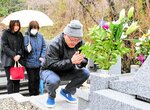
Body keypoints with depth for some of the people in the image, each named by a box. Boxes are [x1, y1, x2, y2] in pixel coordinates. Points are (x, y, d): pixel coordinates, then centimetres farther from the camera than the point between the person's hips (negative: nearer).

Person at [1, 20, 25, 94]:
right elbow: (4, 46, -7)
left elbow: (22, 47, 9)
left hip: (19, 60, 4)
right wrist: (13, 56, -15)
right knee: (10, 80, -5)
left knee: (17, 80, 4)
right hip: (8, 61, -3)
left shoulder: (20, 34, 12)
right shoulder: (5, 33, 0)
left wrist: (19, 55, -10)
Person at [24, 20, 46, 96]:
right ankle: (32, 94, 19)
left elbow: (44, 47, 7)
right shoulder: (26, 37, -11)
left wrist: (42, 56, -2)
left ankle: (37, 94, 28)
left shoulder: (40, 36, 1)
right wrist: (27, 49, -34)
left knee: (37, 79, 13)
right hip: (30, 63, -3)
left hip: (38, 62, 3)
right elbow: (25, 47, -13)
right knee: (31, 79, 3)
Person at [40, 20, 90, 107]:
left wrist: (80, 61, -33)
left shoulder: (80, 43, -11)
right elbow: (52, 65, -31)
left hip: (67, 71, 5)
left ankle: (66, 92, 6)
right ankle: (51, 96, -1)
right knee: (54, 80, -39)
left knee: (85, 73, -17)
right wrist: (71, 61, -42)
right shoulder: (54, 45, -28)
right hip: (50, 70, -5)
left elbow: (84, 60, -6)